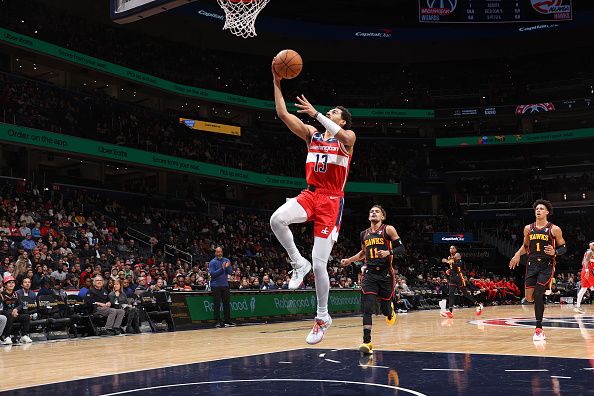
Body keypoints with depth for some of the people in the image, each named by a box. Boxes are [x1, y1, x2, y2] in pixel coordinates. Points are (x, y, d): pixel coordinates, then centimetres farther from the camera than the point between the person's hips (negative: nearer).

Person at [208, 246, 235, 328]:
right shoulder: (212, 262, -5)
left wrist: (228, 267, -16)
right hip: (216, 285, -4)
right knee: (217, 304, -2)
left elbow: (230, 272, 4)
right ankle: (217, 322, 2)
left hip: (225, 285, 4)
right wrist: (221, 269, -23)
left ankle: (227, 320, 15)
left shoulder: (226, 260, 7)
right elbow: (212, 274, -14)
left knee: (227, 303, 7)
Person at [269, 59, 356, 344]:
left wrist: (315, 113, -26)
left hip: (331, 201, -4)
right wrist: (277, 82, 0)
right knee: (277, 219, -31)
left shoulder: (348, 136, 3)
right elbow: (283, 114, 6)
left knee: (319, 264, -7)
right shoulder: (312, 134, 15)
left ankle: (323, 317, 12)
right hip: (310, 194, 4)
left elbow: (341, 137, -24)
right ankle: (298, 264, -7)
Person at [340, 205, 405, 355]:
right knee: (367, 307, -14)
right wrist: (349, 260, 20)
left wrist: (388, 252, -22)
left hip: (385, 274, -3)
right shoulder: (364, 234, 13)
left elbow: (401, 249, -5)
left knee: (385, 309, 8)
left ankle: (390, 310, 47)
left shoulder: (388, 230, -2)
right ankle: (367, 342, -17)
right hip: (369, 274, 3)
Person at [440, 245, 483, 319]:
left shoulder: (457, 255, -8)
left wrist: (448, 262, -30)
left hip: (458, 276, -7)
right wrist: (448, 270, 7)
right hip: (452, 277, 7)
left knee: (465, 293, -4)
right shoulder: (449, 257, 15)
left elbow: (459, 264, -25)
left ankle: (479, 305, 7)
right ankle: (450, 311, -8)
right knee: (451, 294, -4)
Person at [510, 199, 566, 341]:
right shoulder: (528, 228, 7)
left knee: (538, 295, -14)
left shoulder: (554, 229, -4)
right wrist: (518, 254, 2)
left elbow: (563, 248, 2)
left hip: (547, 266, -4)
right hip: (532, 265, 4)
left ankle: (539, 329, -6)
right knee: (529, 297, -1)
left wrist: (555, 252, -18)